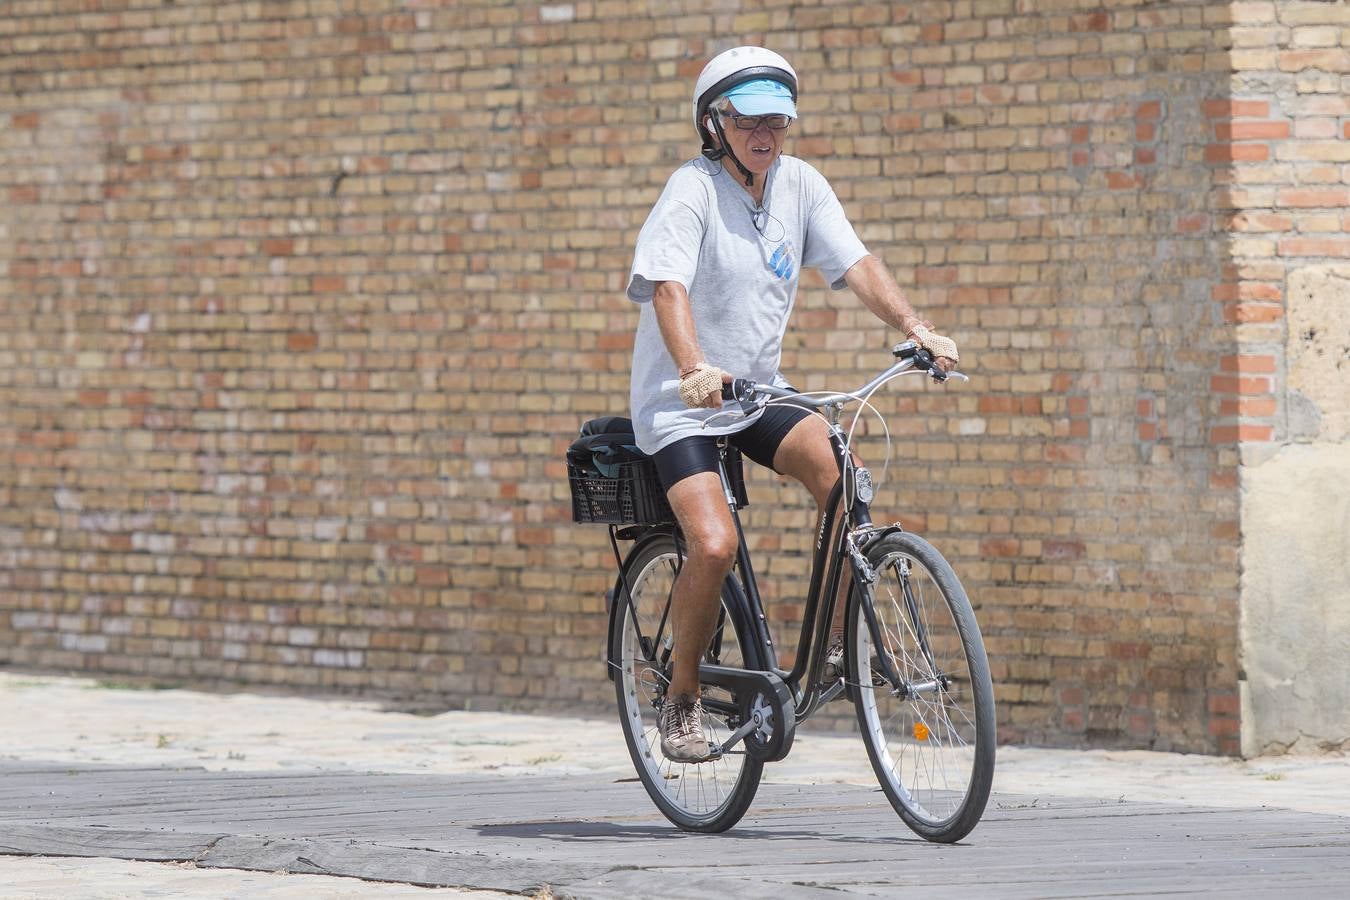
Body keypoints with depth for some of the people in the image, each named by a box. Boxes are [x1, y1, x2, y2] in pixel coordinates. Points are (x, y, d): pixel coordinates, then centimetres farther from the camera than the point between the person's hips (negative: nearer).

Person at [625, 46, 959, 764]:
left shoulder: (799, 185, 0)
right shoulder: (692, 191, -16)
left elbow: (855, 265, -5)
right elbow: (668, 287, -30)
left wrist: (916, 330, -21)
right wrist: (694, 369, -47)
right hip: (680, 405, -5)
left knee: (842, 474, -22)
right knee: (714, 544, -23)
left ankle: (842, 641, -6)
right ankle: (680, 697, -2)